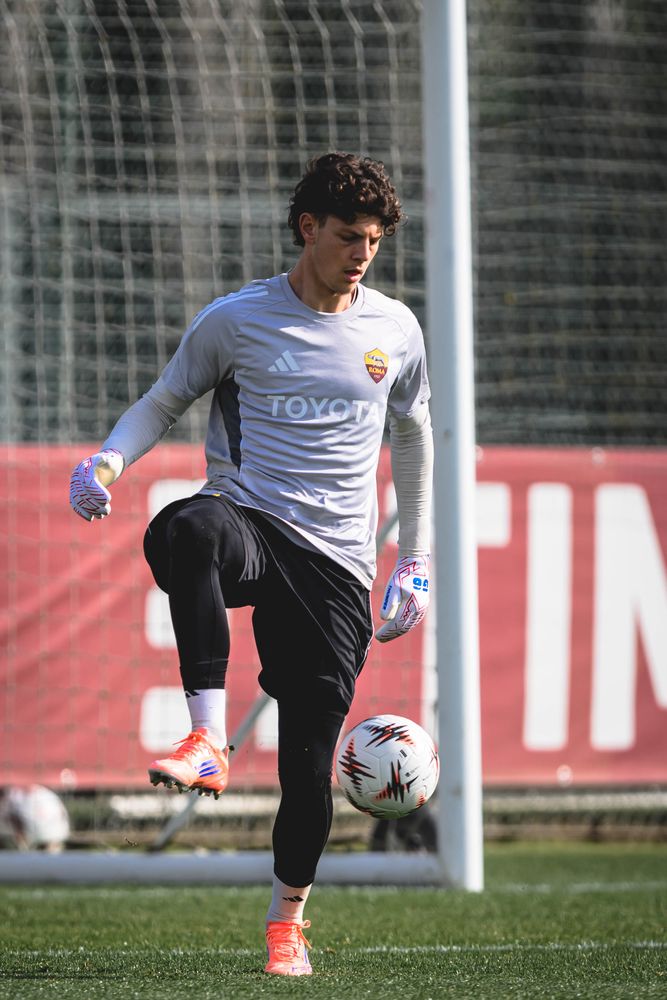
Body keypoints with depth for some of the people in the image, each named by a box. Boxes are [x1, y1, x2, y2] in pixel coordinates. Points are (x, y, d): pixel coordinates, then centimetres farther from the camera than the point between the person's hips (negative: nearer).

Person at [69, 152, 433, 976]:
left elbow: (412, 436, 24)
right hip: (248, 517, -2)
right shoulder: (239, 319, 2)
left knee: (311, 749, -3)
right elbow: (164, 401, 11)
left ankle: (287, 921, 21)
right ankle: (207, 741, -42)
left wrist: (415, 562, 22)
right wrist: (109, 459, -11)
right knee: (186, 530, -42)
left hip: (336, 561, 2)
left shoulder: (394, 330, 11)